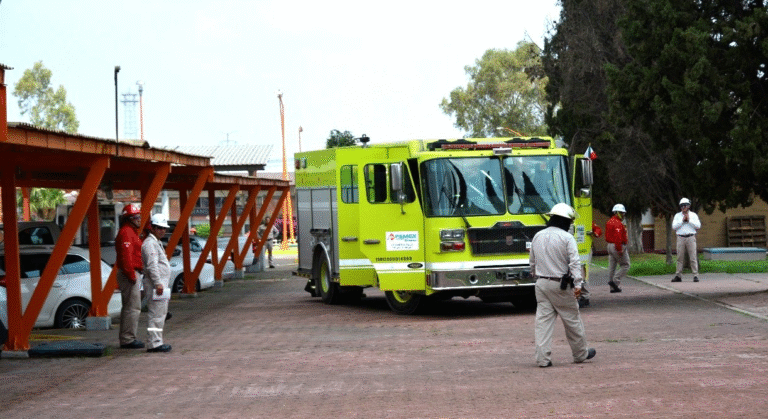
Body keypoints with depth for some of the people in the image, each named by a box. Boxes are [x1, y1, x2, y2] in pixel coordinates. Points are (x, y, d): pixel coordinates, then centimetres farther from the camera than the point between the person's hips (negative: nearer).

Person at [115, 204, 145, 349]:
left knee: (129, 307, 15)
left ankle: (126, 339, 22)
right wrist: (131, 275, -23)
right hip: (130, 274, -11)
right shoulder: (126, 233, -14)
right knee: (133, 307, -10)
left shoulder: (131, 232, 21)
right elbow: (126, 256, -23)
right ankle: (128, 339, -9)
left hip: (132, 274, 11)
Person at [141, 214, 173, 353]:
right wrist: (158, 283, -26)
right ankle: (154, 343, -13)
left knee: (160, 314, 13)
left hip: (161, 284, 11)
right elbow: (152, 265, -21)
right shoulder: (149, 243, -12)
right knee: (156, 314, -12)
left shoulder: (157, 243, 22)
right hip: (156, 285, -11)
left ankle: (157, 342, 17)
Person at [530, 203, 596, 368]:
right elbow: (574, 263, -18)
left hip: (541, 284, 5)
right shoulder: (567, 238, -9)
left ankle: (543, 358, -3)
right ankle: (580, 354, 23)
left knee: (543, 320, 3)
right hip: (560, 285, -5)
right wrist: (577, 284, -21)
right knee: (572, 320, 10)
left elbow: (532, 262, 17)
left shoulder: (538, 237, 9)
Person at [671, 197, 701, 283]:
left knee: (693, 258, -6)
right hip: (680, 238, 1)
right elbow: (674, 226, 0)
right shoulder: (677, 216, 11)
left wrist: (689, 220, -8)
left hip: (691, 238, -1)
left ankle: (696, 276, -4)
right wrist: (682, 220, -7)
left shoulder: (693, 215, 8)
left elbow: (698, 226, -2)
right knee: (680, 258, 2)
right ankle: (678, 276, 6)